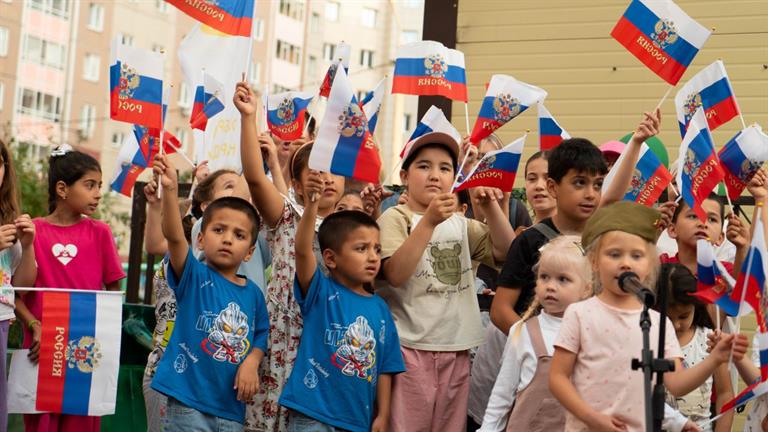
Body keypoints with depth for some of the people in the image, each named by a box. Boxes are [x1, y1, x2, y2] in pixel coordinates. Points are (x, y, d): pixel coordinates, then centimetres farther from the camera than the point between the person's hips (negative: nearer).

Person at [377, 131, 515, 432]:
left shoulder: (460, 224, 15)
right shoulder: (395, 218, -3)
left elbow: (505, 251, 8)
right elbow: (395, 274, -17)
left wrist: (491, 206, -3)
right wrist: (429, 221, -22)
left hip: (456, 349, 5)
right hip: (410, 348, -5)